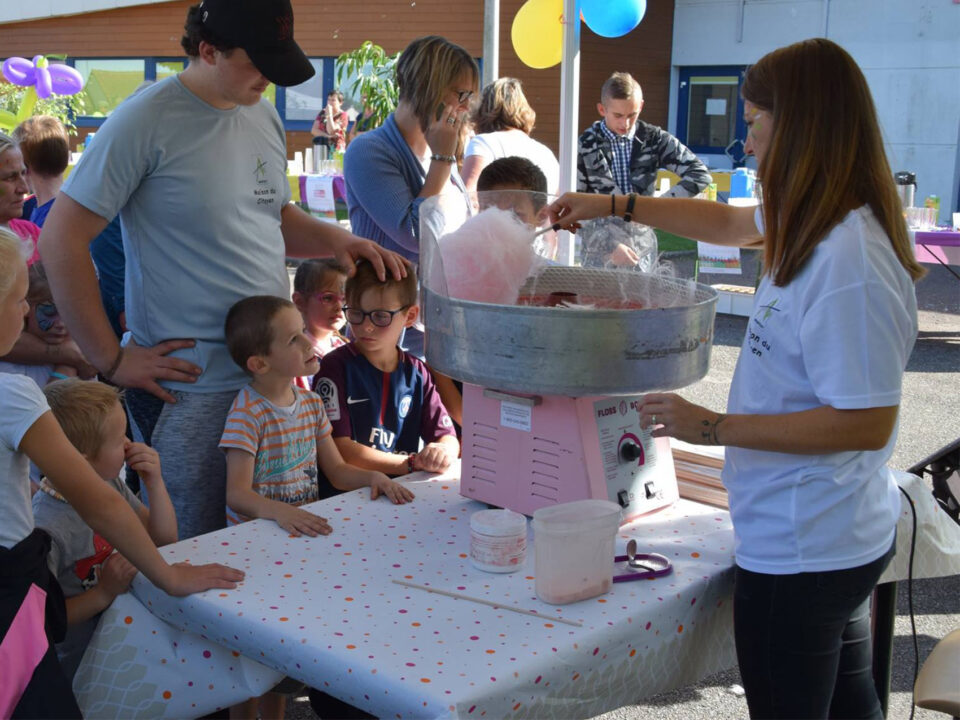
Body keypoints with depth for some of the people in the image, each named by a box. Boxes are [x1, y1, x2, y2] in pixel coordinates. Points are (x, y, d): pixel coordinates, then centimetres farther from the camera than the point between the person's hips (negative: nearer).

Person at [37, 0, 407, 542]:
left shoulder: (264, 117, 10)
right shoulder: (147, 121, -12)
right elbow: (61, 239, -13)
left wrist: (335, 240, 3)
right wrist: (112, 360, -12)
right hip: (190, 388, -7)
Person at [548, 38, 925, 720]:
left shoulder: (848, 262, -28)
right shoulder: (812, 224, 2)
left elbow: (867, 423, -27)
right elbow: (731, 221, 21)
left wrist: (713, 427, -23)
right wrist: (615, 205, 20)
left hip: (802, 552, -10)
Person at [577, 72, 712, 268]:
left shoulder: (654, 139, 3)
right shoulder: (584, 146, -3)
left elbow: (700, 175, 0)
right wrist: (609, 248, -16)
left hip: (641, 252, 2)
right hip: (599, 252, -2)